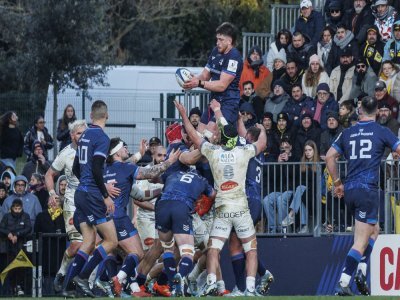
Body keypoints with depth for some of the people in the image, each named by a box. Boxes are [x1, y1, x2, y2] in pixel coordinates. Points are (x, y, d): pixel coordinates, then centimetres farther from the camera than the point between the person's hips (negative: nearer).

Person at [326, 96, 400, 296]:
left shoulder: (347, 133, 11)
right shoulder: (382, 132, -1)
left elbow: (330, 157, 12)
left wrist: (337, 183, 20)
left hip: (349, 190, 5)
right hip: (368, 189, -5)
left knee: (374, 230, 23)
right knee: (361, 242, -4)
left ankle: (361, 271, 9)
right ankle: (343, 284, -13)